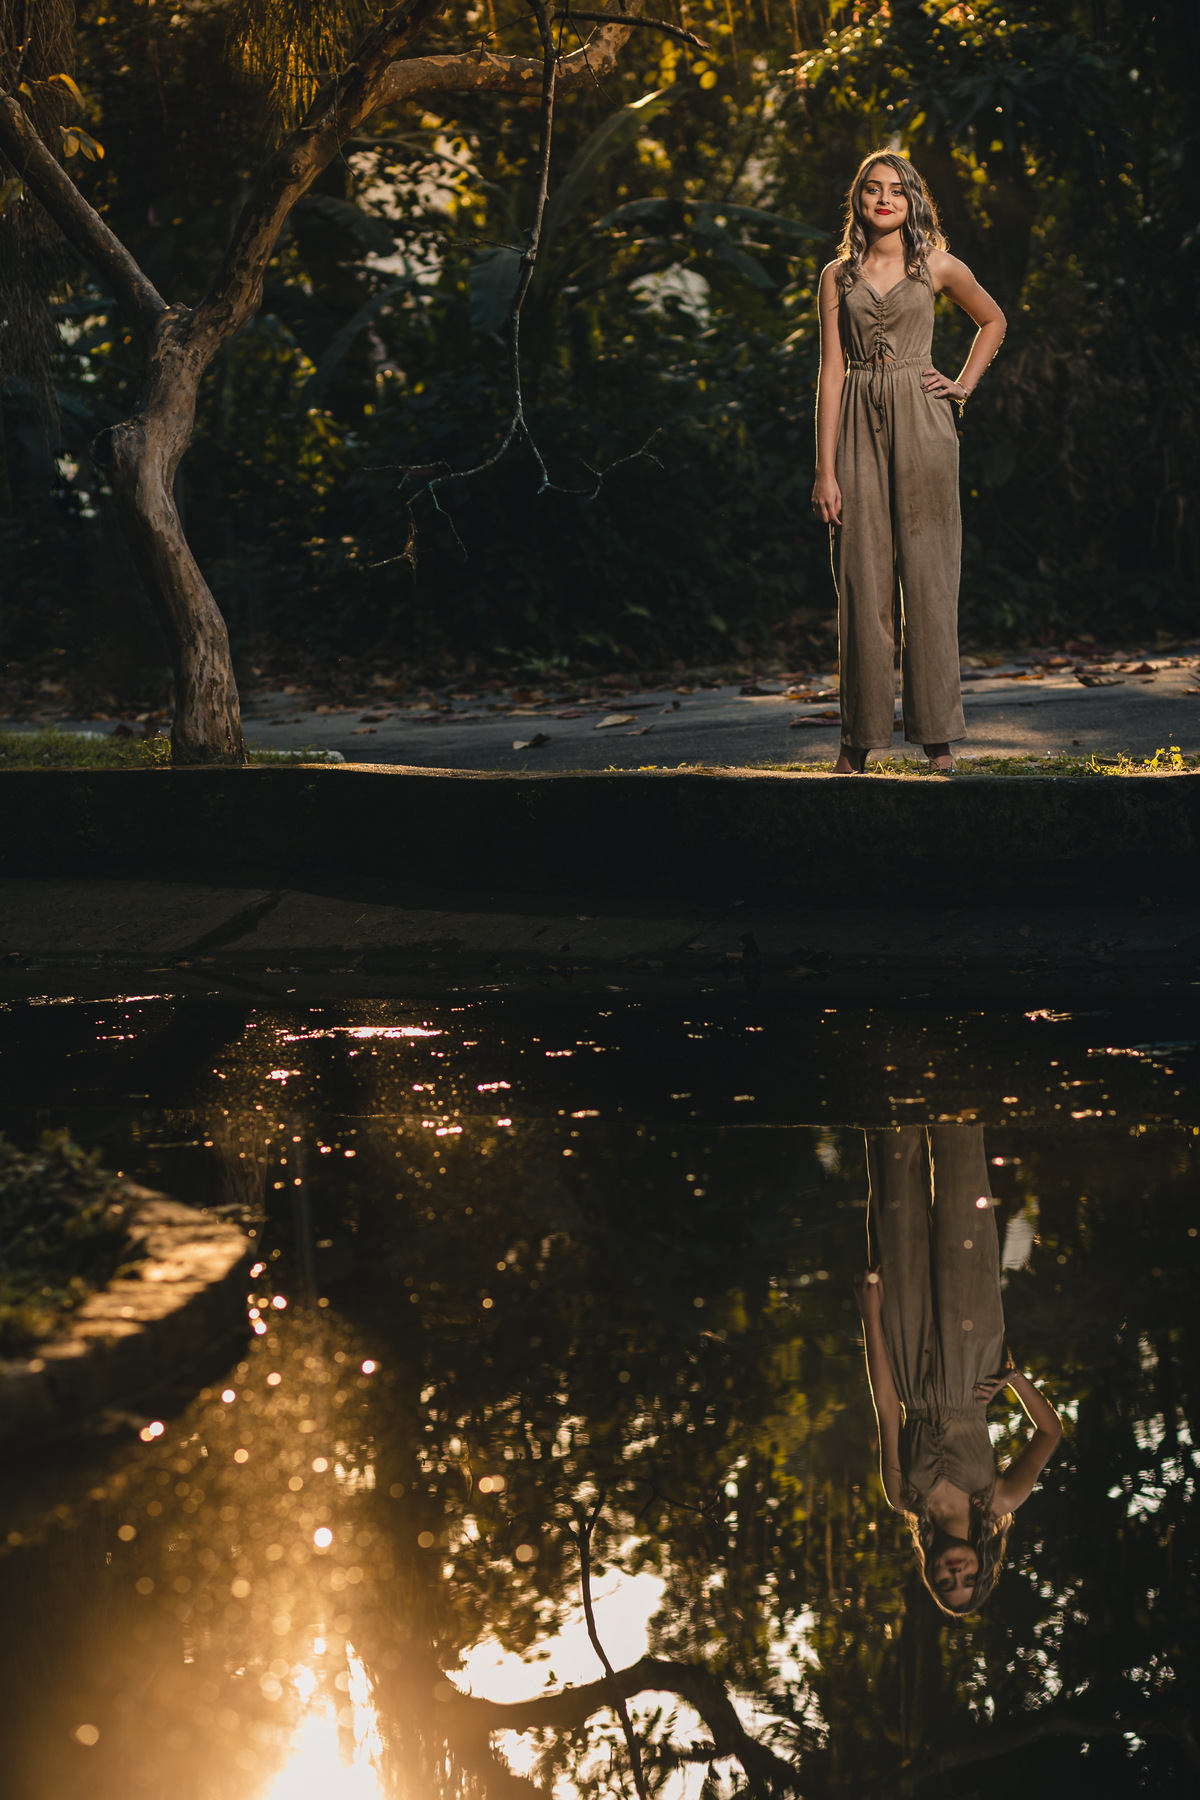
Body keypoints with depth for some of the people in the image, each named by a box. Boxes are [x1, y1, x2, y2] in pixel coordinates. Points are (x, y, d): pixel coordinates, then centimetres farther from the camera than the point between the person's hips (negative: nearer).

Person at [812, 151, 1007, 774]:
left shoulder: (937, 267, 6)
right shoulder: (838, 276, 8)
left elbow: (992, 322, 23)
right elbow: (831, 373, 3)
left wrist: (964, 386, 8)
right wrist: (825, 470, -3)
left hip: (920, 424, -1)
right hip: (858, 425, 1)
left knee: (926, 577, -2)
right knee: (862, 580, -1)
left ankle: (937, 736, 2)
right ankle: (859, 740, 5)